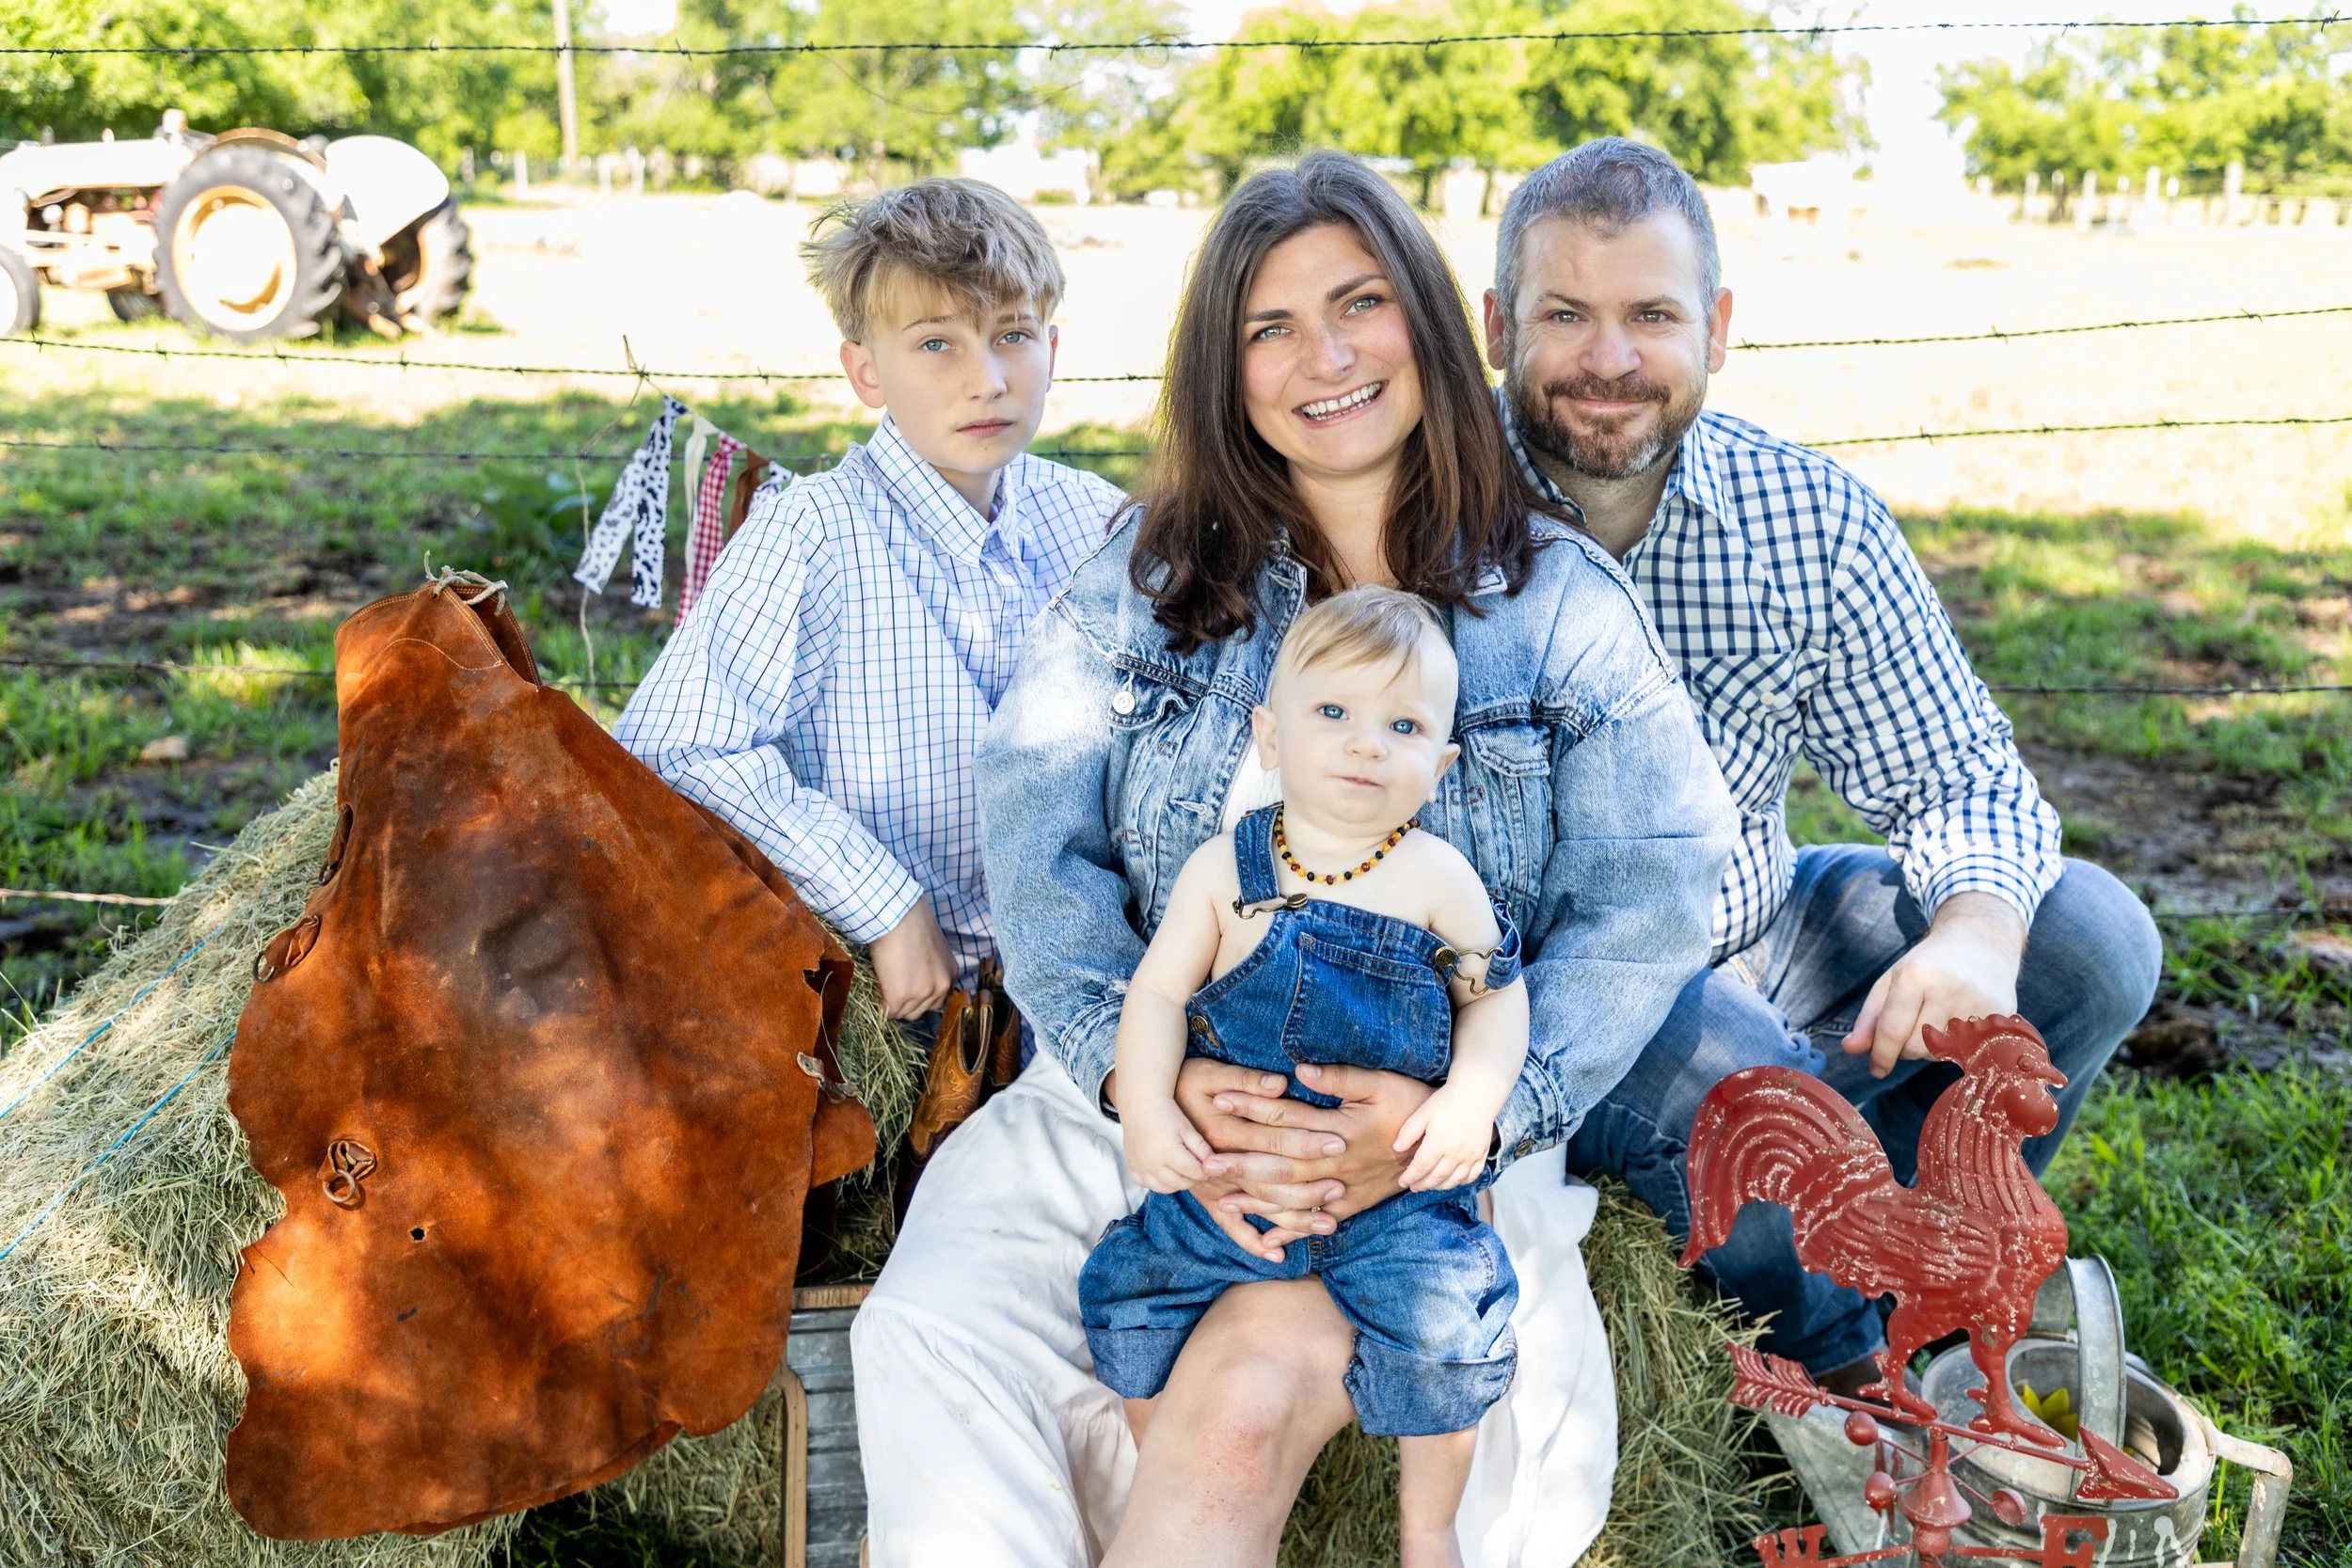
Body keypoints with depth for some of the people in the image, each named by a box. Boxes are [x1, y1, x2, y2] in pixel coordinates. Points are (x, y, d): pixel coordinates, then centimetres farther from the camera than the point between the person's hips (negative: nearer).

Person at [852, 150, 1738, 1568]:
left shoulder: (1561, 601, 4)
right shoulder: (1151, 573, 9)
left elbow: (1650, 901, -4)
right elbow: (1036, 833, -1)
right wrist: (1143, 1076, -19)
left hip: (1437, 1138, -2)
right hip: (1135, 1096, 2)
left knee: (1246, 1385, -30)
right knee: (930, 1338, -23)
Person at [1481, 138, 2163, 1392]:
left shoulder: (1811, 519, -5)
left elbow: (1954, 769, -1)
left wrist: (1980, 928, -25)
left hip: (1747, 944, 5)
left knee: (2089, 936, -7)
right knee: (1748, 1076, -33)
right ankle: (1842, 1377, 3)